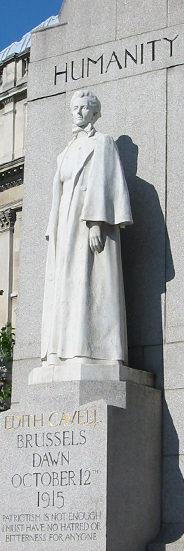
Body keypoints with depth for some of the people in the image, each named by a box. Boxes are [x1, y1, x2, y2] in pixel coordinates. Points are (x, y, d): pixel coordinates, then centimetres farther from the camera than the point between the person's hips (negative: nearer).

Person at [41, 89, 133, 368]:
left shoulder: (102, 142, 5)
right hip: (67, 224, 8)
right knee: (64, 285, -2)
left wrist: (95, 223, -21)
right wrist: (55, 234, 12)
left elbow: (102, 182, -8)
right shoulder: (68, 151, 26)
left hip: (90, 219, -8)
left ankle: (91, 352, -22)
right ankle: (66, 354, -7)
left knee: (88, 281, -16)